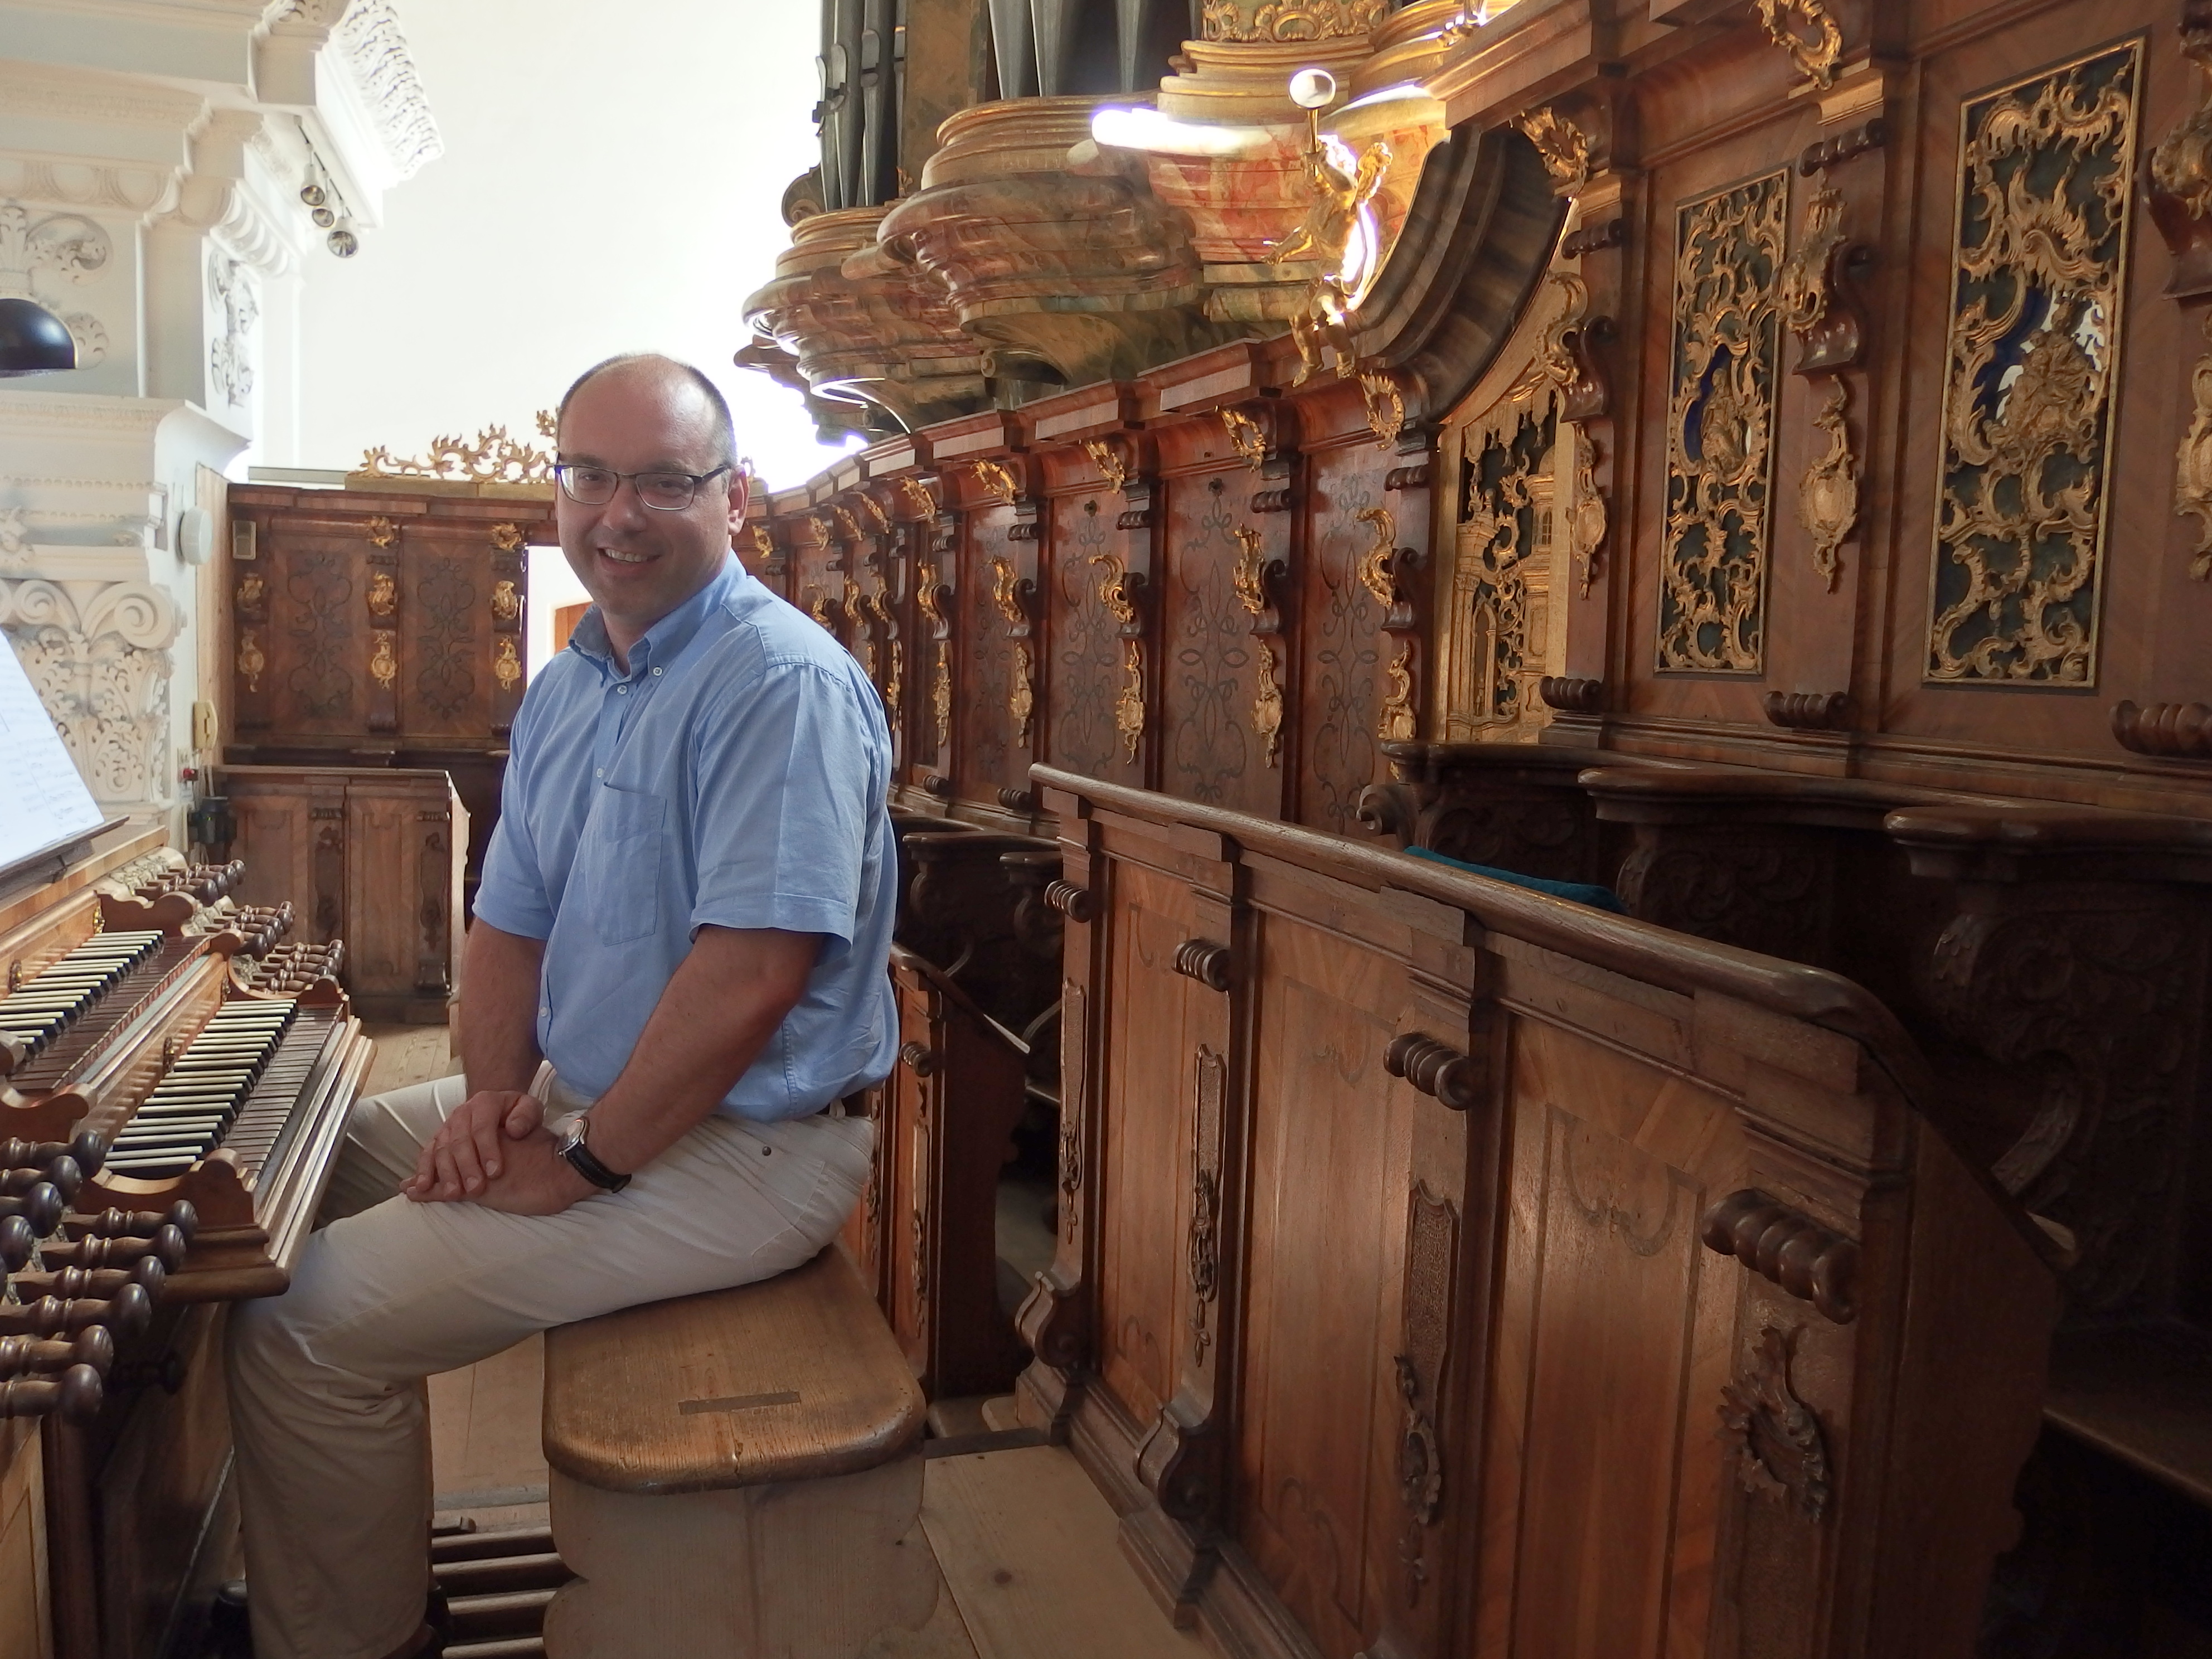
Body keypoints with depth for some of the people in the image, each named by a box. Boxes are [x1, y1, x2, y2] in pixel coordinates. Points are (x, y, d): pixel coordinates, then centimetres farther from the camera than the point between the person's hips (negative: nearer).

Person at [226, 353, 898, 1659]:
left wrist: (586, 1165, -19)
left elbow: (752, 973, -27)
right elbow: (512, 925, 13)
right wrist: (493, 1091, -5)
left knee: (302, 1329, -13)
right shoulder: (566, 689, 10)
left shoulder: (786, 683, -20)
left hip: (738, 1147, -9)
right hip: (582, 1097, 10)